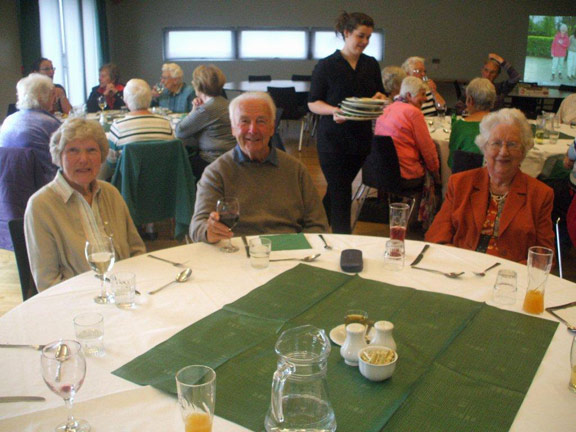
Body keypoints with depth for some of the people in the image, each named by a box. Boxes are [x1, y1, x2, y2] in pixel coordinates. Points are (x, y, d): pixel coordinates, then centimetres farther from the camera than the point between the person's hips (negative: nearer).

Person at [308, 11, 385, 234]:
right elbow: (313, 103, -6)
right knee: (341, 194, -2)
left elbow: (380, 94, 16)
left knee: (337, 190, 18)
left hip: (362, 138, 5)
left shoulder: (371, 64, 7)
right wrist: (333, 111, -25)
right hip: (333, 139, -5)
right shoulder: (326, 65, -7)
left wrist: (379, 98, -8)